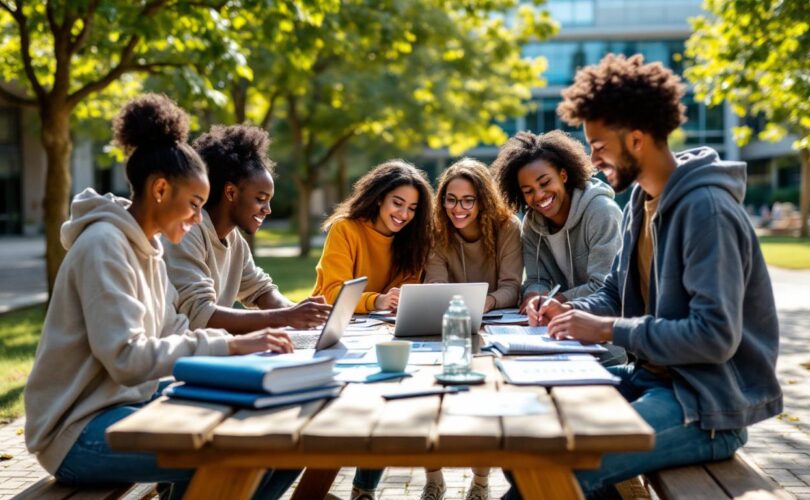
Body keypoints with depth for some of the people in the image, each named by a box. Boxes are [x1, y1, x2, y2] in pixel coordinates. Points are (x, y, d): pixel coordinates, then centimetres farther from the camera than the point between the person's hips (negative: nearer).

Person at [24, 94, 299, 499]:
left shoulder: (147, 247, 12)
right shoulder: (104, 246, -17)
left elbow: (171, 333, 7)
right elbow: (126, 357, -26)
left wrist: (245, 344, -7)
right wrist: (229, 346, -25)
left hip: (129, 403, 9)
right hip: (82, 430, -9)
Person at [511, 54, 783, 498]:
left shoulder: (706, 210, -20)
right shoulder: (640, 203, 10)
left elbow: (715, 336, -26)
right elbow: (617, 294, 19)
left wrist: (608, 330, -20)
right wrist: (573, 311, -2)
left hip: (709, 406, -9)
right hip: (654, 379, 9)